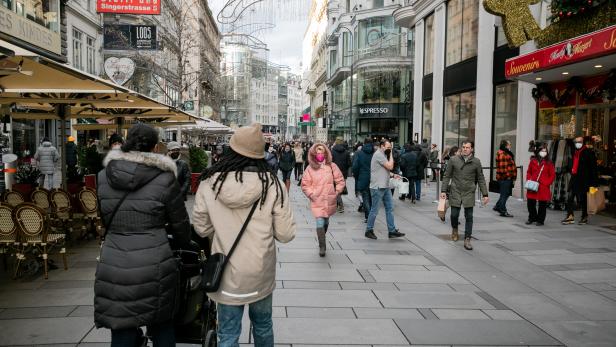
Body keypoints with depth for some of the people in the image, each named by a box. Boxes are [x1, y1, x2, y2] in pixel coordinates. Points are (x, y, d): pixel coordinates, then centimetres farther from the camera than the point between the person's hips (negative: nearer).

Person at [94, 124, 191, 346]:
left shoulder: (104, 177, 4)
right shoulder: (164, 179, -7)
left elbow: (104, 218, 17)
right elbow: (180, 224, 3)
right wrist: (184, 245, 24)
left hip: (113, 267, 3)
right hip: (153, 267, -3)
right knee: (162, 328, 16)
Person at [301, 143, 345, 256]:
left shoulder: (331, 166, -1)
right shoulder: (310, 168, -3)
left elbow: (340, 181, 5)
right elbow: (305, 185, 2)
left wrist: (336, 192, -1)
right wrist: (311, 195, -6)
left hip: (330, 201, 2)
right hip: (317, 201, -2)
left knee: (326, 222, 17)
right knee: (320, 223, -12)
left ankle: (322, 240, 41)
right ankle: (322, 247, -1)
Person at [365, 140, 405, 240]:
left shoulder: (383, 155, 17)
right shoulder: (378, 154, -15)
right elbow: (390, 166, -19)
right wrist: (391, 155, -7)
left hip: (385, 186, 10)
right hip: (377, 187, -10)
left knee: (390, 208, 8)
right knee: (374, 210, 0)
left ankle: (392, 231, 11)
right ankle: (369, 230, 12)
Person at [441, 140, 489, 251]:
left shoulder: (476, 162, 2)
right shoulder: (453, 160, 0)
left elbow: (481, 179, 6)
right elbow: (447, 176, 4)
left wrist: (485, 194, 3)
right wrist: (443, 190, -2)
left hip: (469, 193, 0)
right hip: (455, 192, 0)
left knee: (469, 217, 1)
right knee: (454, 214, 3)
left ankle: (467, 240, 8)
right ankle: (454, 229, 36)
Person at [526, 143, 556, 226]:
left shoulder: (549, 163, 0)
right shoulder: (533, 161, 6)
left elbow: (552, 175, 1)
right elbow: (528, 172, 15)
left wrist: (546, 183, -9)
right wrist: (529, 180, 1)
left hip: (543, 188, -2)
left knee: (542, 204, 4)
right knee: (530, 203, 6)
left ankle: (540, 220, 15)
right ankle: (532, 218, 25)